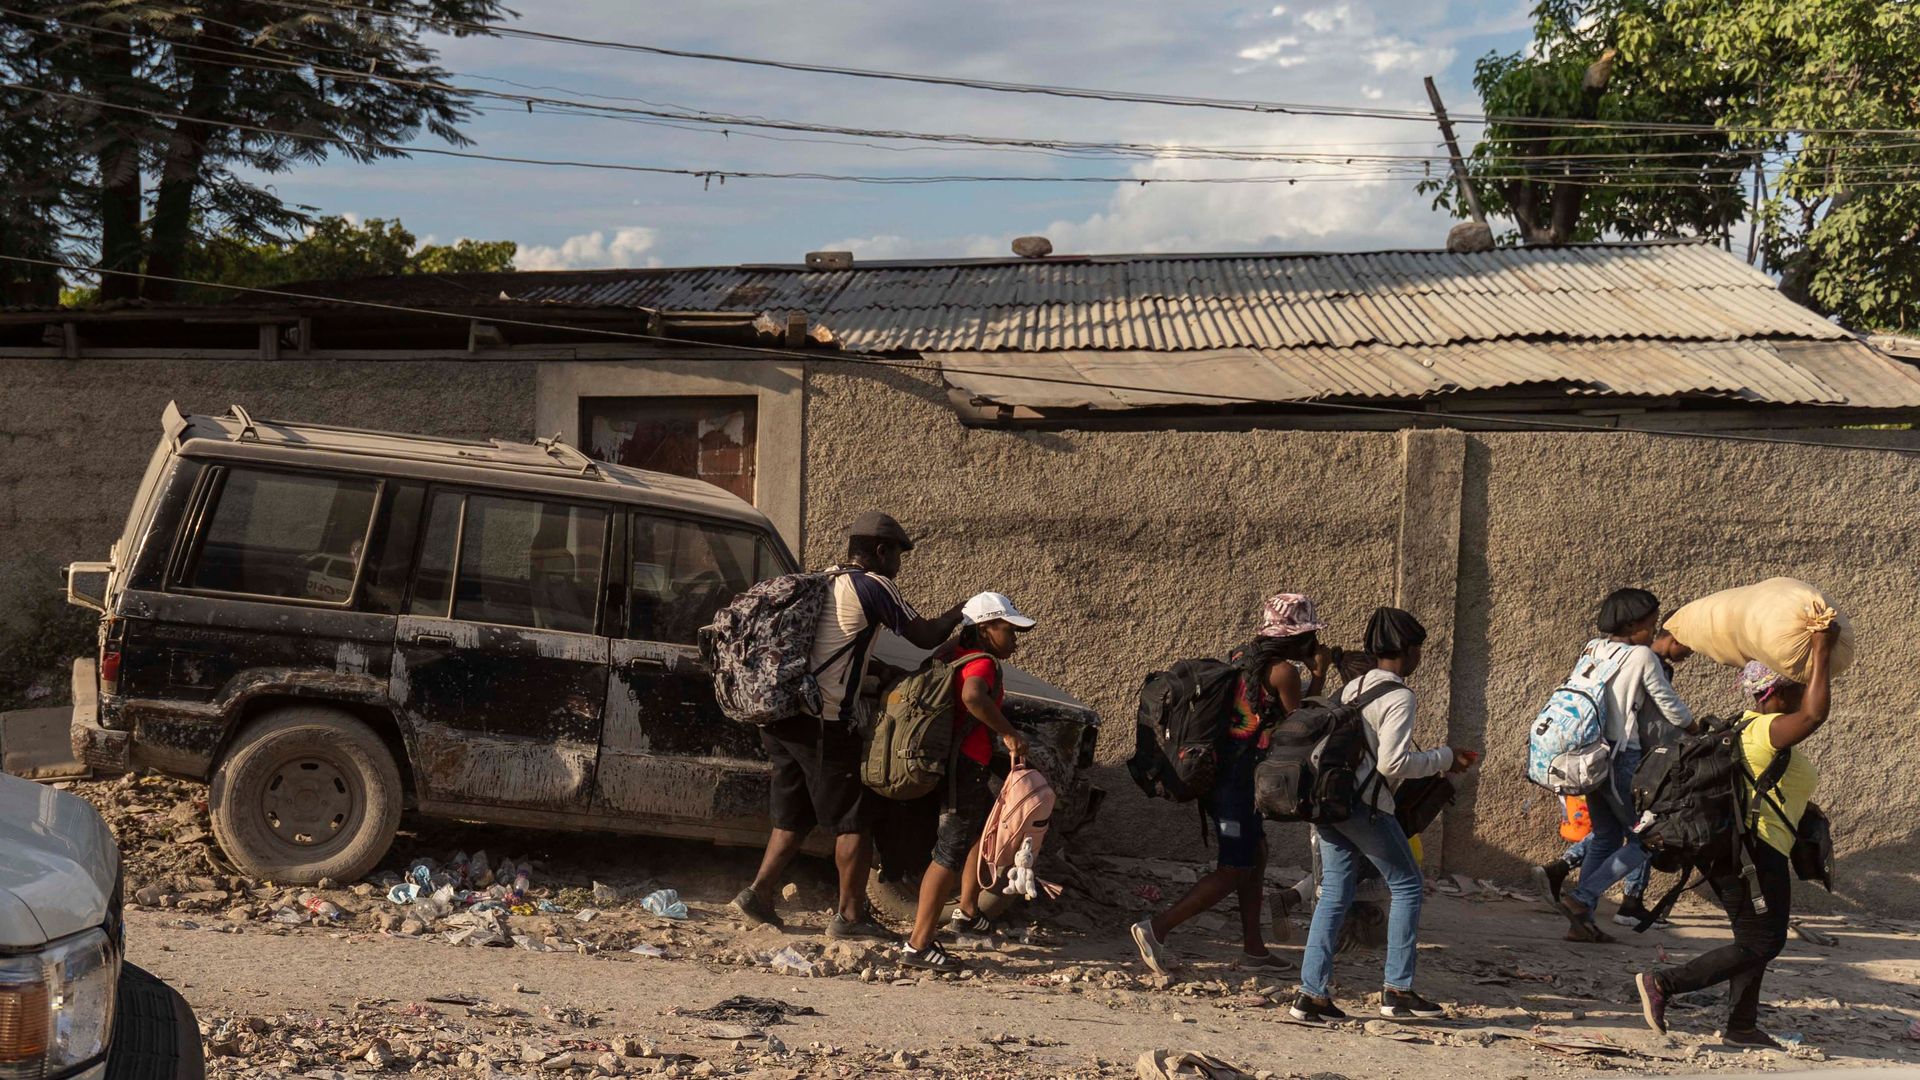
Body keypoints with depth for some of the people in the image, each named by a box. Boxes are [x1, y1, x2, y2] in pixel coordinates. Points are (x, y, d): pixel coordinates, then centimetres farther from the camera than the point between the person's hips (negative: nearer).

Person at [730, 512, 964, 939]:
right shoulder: (873, 586, -8)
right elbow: (926, 636, -5)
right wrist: (958, 613, 13)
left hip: (781, 715, 8)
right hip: (825, 722, -8)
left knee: (793, 816, 18)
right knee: (852, 820, 2)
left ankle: (758, 894, 14)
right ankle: (850, 915, 6)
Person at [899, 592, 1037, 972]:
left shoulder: (953, 656, 13)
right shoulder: (982, 663, -16)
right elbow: (973, 697, -37)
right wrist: (1010, 733, -30)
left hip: (954, 765, 11)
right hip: (965, 768, -11)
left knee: (989, 828, 29)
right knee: (951, 853, -10)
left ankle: (967, 911, 41)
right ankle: (918, 946, -13)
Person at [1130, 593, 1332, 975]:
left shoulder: (1243, 657, 11)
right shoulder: (1284, 671, -14)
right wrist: (1319, 674, 5)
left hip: (1218, 769, 9)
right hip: (1239, 780, -9)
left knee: (1257, 854, 21)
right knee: (1234, 871, -4)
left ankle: (1254, 948, 27)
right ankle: (1157, 928, -12)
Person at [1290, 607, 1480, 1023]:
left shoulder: (1352, 688, 16)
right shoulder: (1399, 696, -9)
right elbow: (1393, 763, -16)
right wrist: (1444, 759, -4)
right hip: (1364, 804, -8)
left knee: (1335, 892, 9)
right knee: (1407, 886, 7)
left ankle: (1312, 992, 3)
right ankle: (1398, 989, 7)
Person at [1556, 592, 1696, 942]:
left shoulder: (1592, 650, 9)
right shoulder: (1643, 657, -9)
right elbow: (1671, 708, -3)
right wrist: (1696, 730, 17)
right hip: (1622, 759, -7)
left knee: (1605, 837, 18)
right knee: (1643, 840, 5)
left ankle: (1582, 920, 13)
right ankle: (1582, 898, -8)